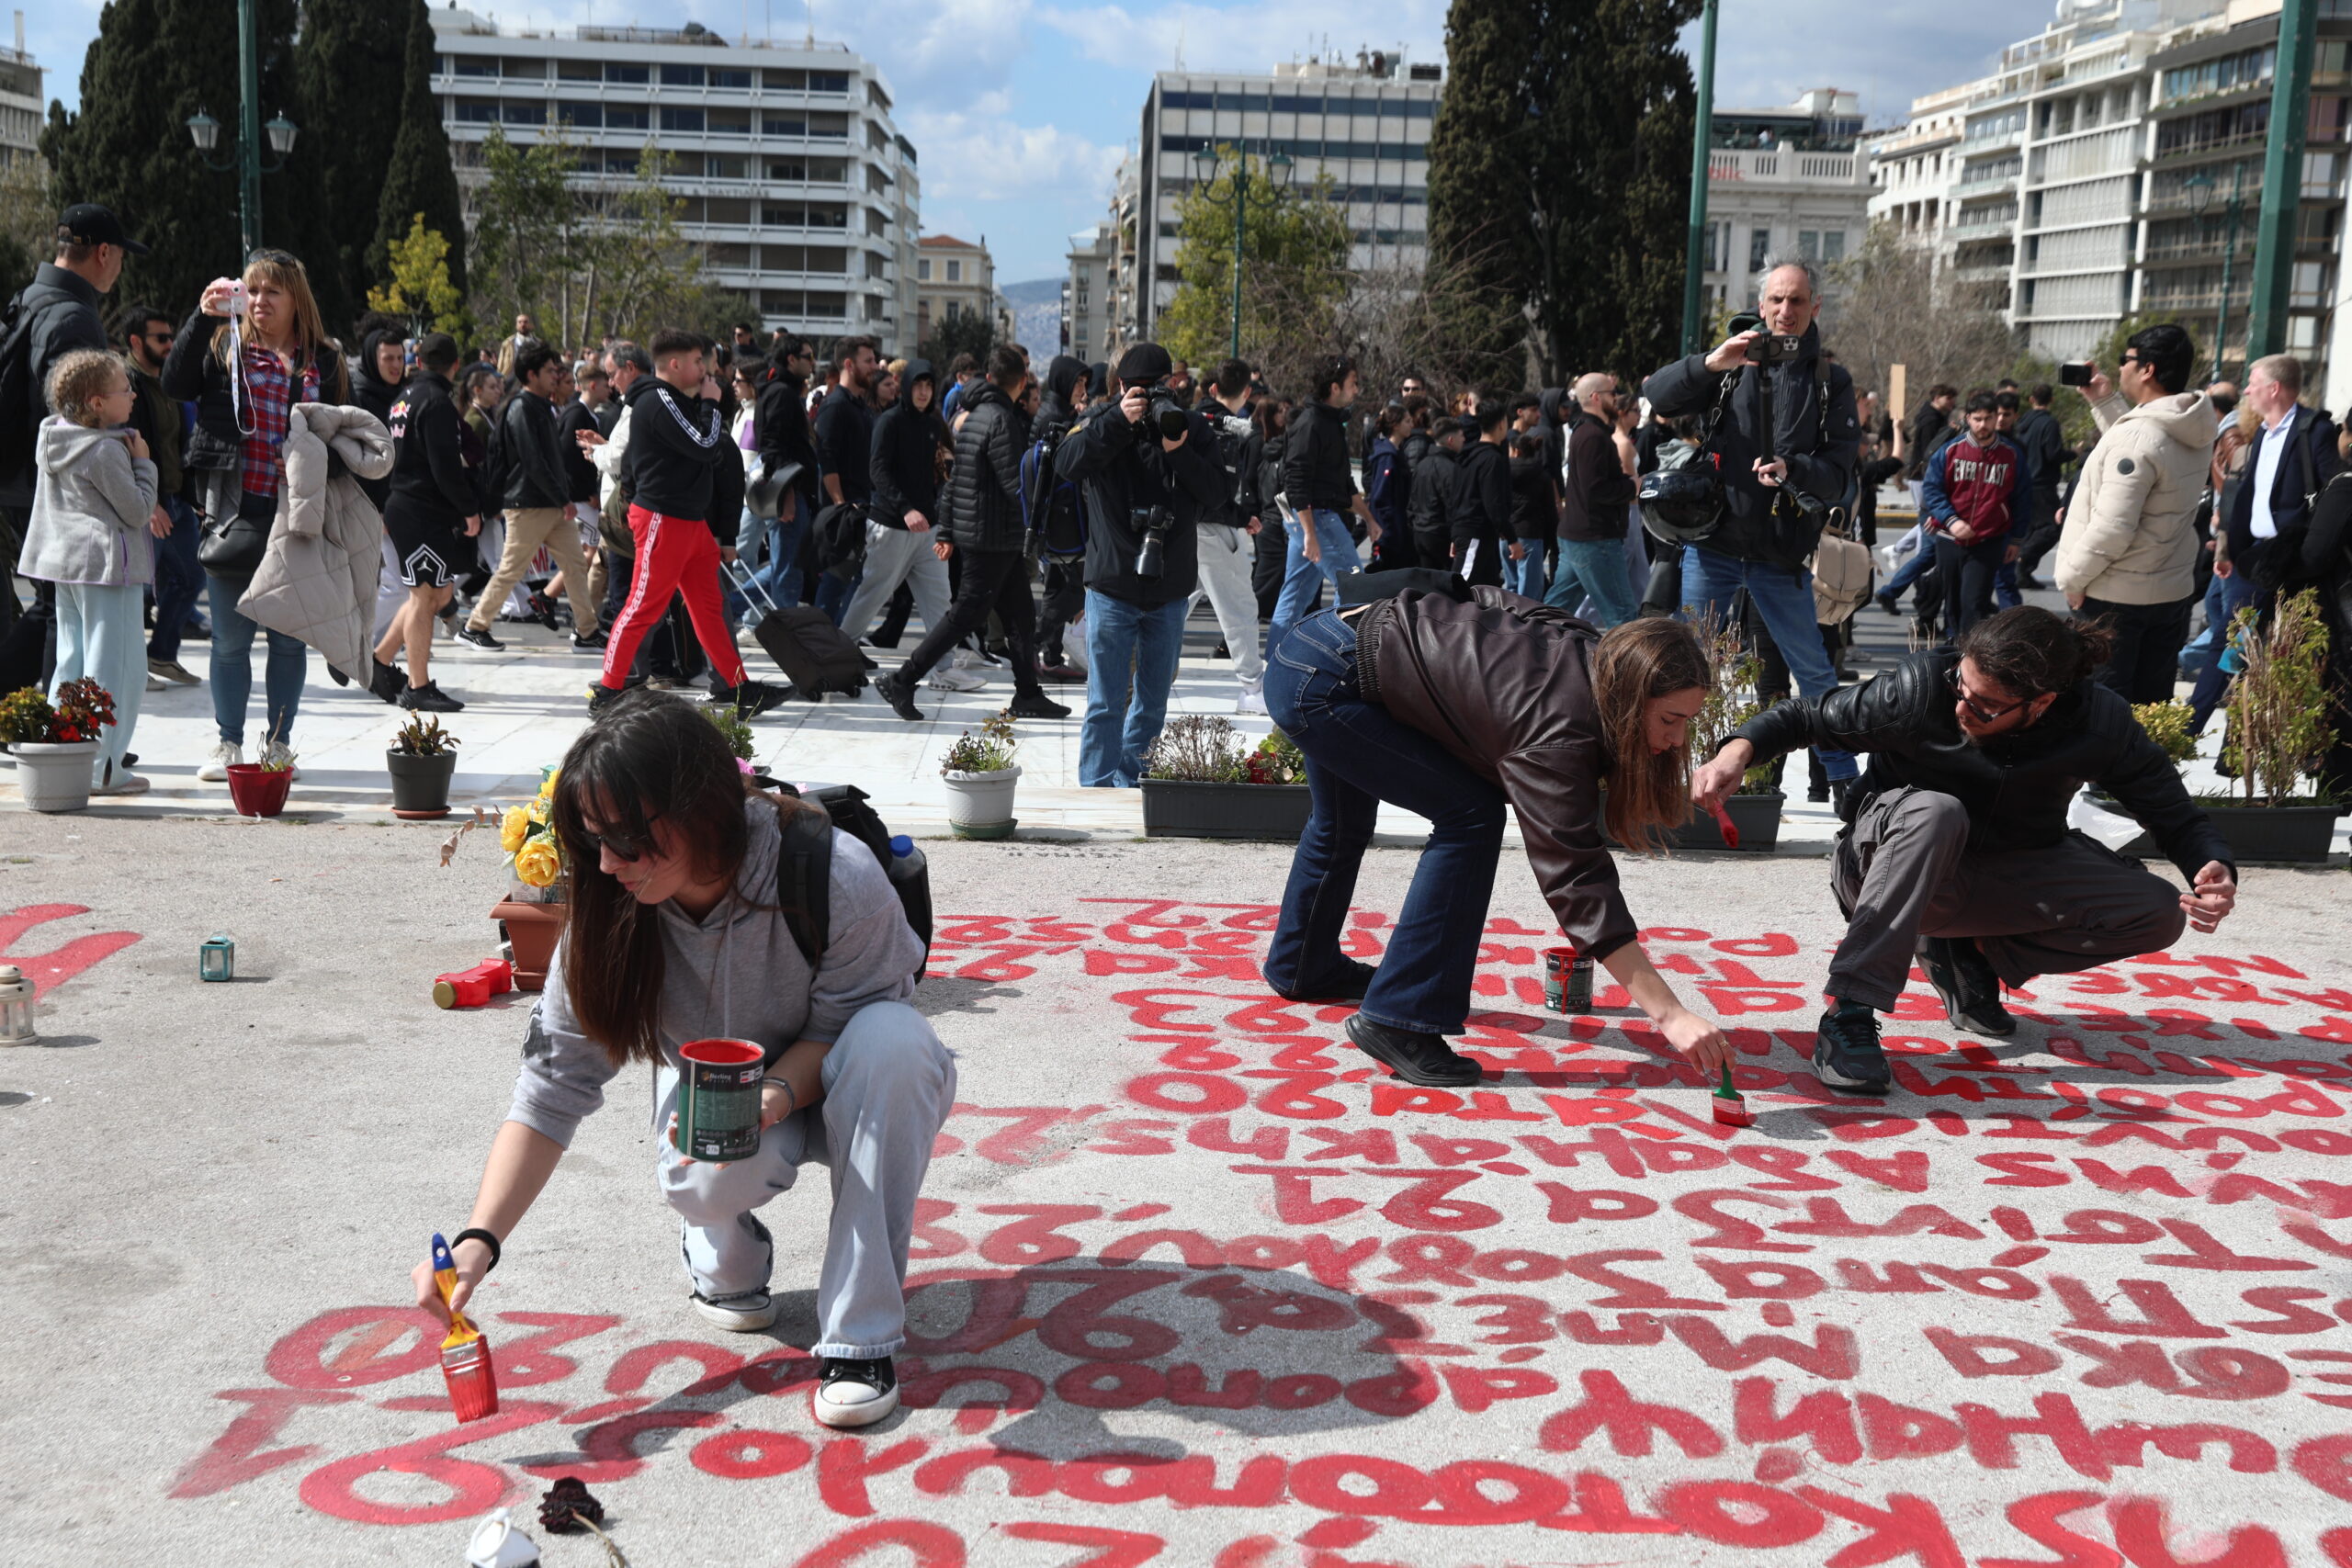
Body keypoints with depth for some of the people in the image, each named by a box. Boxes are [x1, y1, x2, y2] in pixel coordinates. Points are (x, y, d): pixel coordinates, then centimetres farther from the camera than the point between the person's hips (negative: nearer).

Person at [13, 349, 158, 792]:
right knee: (112, 667, -4)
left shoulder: (54, 441, 9)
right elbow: (138, 511, -13)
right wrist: (143, 464, -2)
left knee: (71, 661, 16)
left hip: (64, 560, 9)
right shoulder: (106, 451, -17)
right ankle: (102, 768, -3)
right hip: (107, 564, -9)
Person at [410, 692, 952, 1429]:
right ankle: (723, 1256, 5)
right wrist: (478, 1241, -28)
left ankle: (863, 1336, -28)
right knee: (715, 1177, -37)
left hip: (825, 1085, -1)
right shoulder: (612, 914, -20)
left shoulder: (837, 881, -31)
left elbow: (845, 1026, -17)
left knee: (892, 1038, -38)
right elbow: (552, 1085, -18)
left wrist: (778, 1088, -39)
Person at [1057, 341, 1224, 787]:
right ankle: (1096, 788, 4)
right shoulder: (1101, 422, 0)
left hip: (1170, 589, 3)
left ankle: (1131, 784, 25)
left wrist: (1179, 451, -19)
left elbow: (1215, 491, -4)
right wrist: (1119, 420, -25)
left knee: (1153, 704, 12)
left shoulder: (1193, 427, 4)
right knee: (1106, 704, -3)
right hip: (1112, 585, -3)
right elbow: (1067, 463, -18)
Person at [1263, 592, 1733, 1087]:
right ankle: (1397, 1022, -9)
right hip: (1320, 685, -10)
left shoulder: (1586, 653, -3)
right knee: (1471, 818, -14)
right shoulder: (1558, 733, -29)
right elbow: (1577, 879, -32)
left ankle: (1301, 967, 56)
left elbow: (1486, 599, 14)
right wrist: (1669, 1014, -34)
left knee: (1344, 824, 30)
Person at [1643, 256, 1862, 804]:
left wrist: (1792, 468, -21)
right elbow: (1657, 397, -6)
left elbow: (1840, 473, -1)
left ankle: (1843, 779, 18)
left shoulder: (1831, 382, 5)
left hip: (1782, 554, 0)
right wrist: (1709, 364, -22)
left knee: (1814, 671, 6)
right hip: (1712, 545, 0)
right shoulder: (1734, 364, 6)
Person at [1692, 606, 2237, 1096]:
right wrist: (1741, 747, -34)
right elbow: (1809, 717, -14)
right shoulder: (1922, 687, -25)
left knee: (2159, 911, -15)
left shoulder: (2100, 723, -18)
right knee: (1934, 811, -38)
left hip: (2008, 882, 4)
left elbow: (2177, 817, -9)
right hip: (1887, 866, -3)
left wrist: (2216, 869, -30)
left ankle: (1969, 956, 1)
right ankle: (1850, 1013, -37)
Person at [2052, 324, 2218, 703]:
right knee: (2152, 704, 13)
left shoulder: (2137, 435, -22)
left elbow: (2111, 527, -24)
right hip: (2172, 591, 8)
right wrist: (2106, 401, 19)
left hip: (2116, 597, -8)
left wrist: (2071, 578, -12)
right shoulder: (2193, 431, 5)